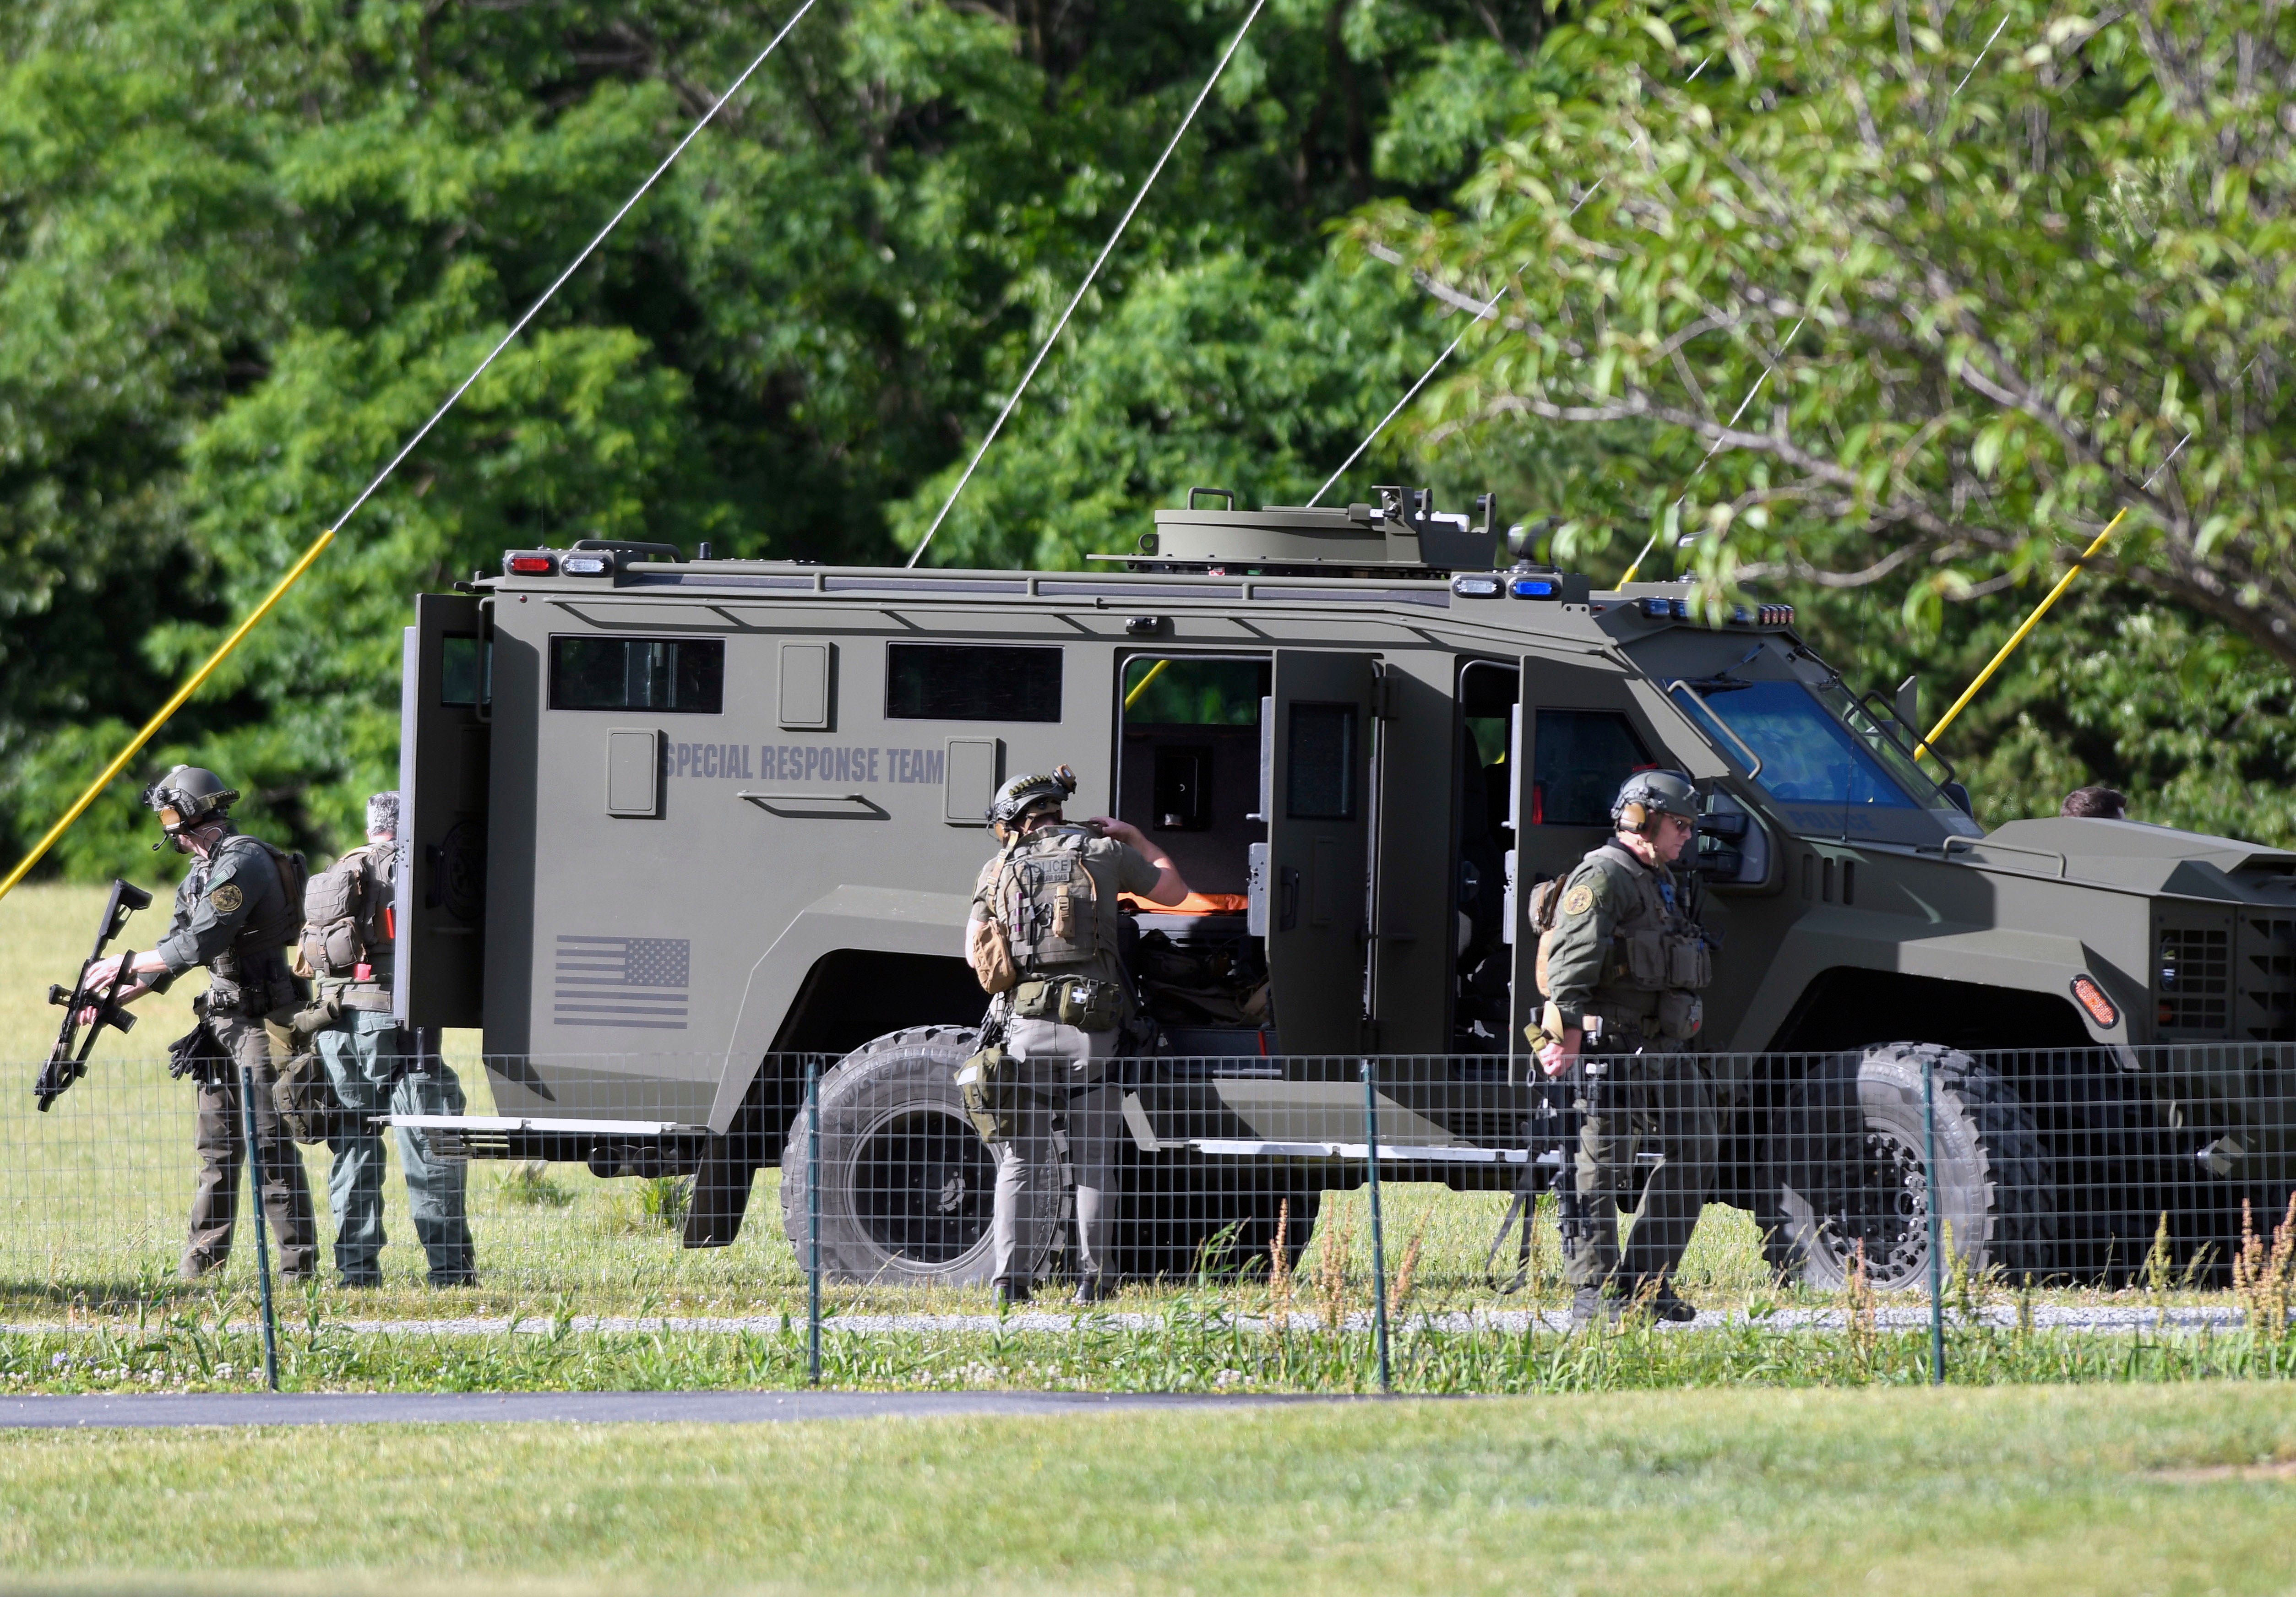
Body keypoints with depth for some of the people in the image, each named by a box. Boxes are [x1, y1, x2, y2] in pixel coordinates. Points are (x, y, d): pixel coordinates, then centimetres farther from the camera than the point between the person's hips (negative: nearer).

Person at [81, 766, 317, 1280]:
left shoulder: (242, 863, -17)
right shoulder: (203, 871, 15)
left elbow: (197, 946, -21)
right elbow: (177, 947, 21)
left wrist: (125, 964, -10)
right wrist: (115, 999, 14)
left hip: (261, 1020, -10)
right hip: (224, 1020, 10)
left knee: (271, 1141, -9)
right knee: (217, 1142, 11)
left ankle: (299, 1263, -8)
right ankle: (204, 1257, 15)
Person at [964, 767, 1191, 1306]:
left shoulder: (1000, 869, 9)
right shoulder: (1105, 853, 7)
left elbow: (976, 947, 8)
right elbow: (1173, 889, 21)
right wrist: (1134, 839, 34)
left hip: (1023, 1026, 1)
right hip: (1091, 1027, -1)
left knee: (1021, 1160, 6)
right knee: (1092, 1160, 5)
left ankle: (1010, 1281, 0)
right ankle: (1091, 1279, 1)